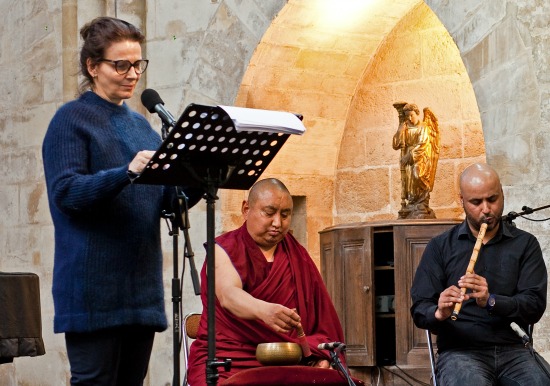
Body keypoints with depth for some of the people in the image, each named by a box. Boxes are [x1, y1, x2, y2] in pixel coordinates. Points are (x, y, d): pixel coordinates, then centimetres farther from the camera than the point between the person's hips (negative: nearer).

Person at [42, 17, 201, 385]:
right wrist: (128, 173, -29)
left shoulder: (141, 124, 17)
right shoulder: (71, 120, -2)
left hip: (141, 283, 7)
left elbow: (166, 200, 16)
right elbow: (65, 191, -15)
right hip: (94, 284, -7)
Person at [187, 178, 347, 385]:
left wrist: (321, 356, -10)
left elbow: (320, 312, 9)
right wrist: (264, 310, -45)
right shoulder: (224, 250, -3)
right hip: (230, 358, -4)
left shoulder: (297, 255, 13)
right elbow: (227, 294, -24)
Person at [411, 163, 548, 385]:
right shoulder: (440, 247, 9)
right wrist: (439, 314, -19)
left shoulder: (525, 244, 10)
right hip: (460, 351, -2)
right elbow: (420, 311, 4)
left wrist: (490, 301, -18)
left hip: (512, 350, 2)